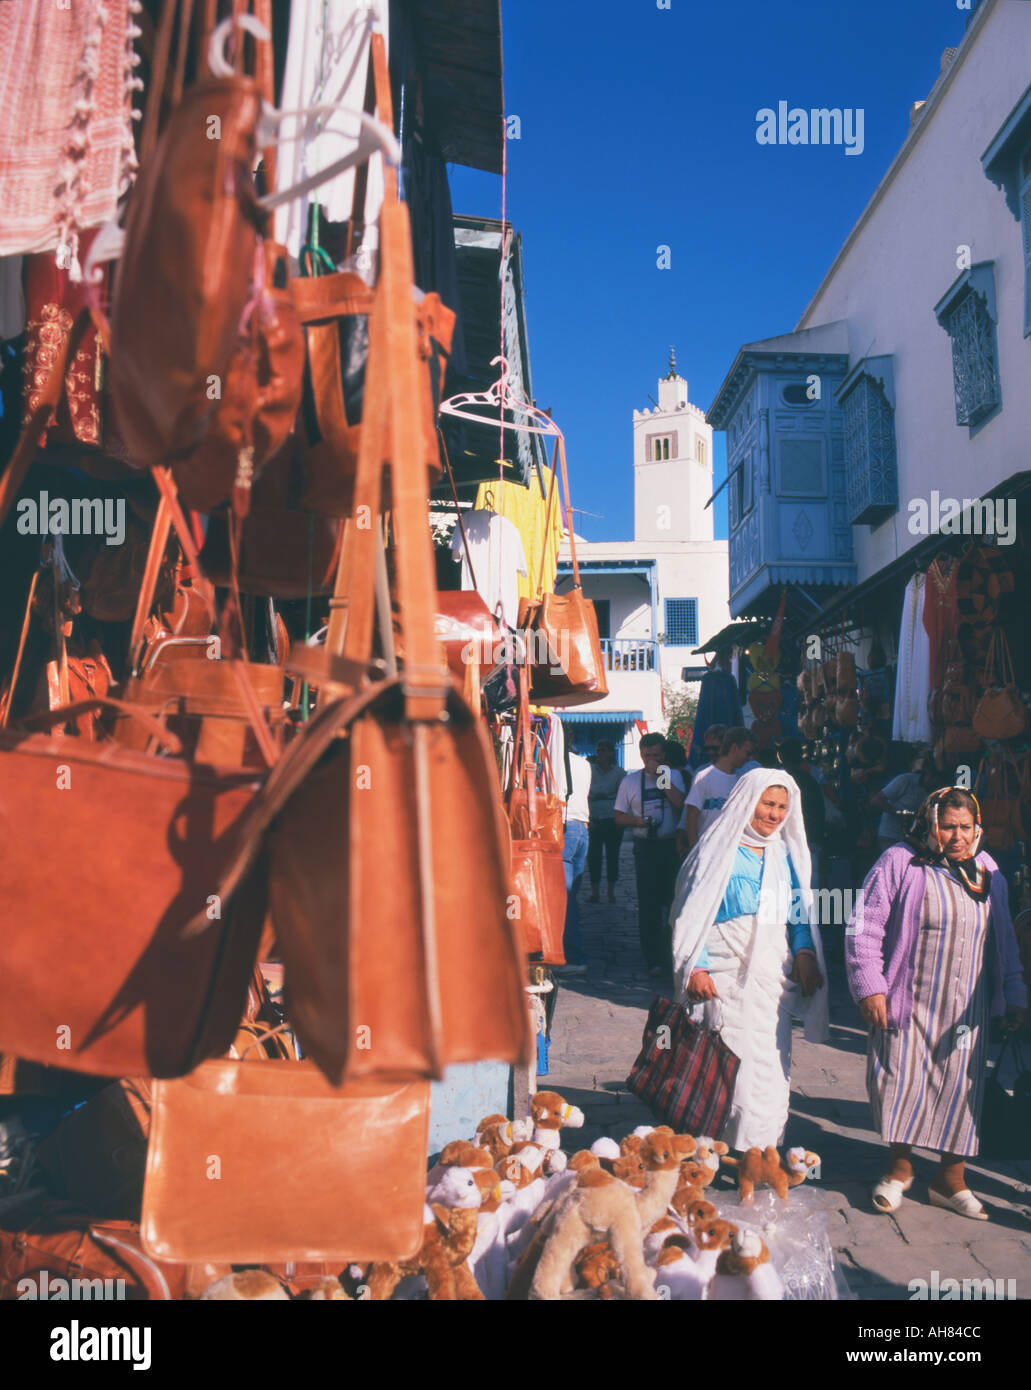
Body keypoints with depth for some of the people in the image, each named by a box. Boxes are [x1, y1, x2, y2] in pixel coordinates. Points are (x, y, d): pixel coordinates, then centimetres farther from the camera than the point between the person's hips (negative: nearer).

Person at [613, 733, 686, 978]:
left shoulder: (673, 775, 8)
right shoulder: (630, 780, 10)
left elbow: (682, 803, -10)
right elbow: (618, 816, 10)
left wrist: (662, 777, -12)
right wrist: (638, 821, -9)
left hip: (671, 844, 0)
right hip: (645, 845, 0)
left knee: (673, 898, 3)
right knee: (648, 902, -2)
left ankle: (673, 955, 18)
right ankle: (653, 960, 5)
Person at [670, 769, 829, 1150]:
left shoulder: (786, 854, 15)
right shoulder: (719, 849, 0)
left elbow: (799, 913, 19)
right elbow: (692, 913, -3)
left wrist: (805, 952, 1)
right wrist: (695, 967, -13)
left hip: (775, 975, 5)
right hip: (728, 976, -5)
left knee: (773, 1068, 4)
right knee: (732, 1066, -8)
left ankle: (765, 1157, 17)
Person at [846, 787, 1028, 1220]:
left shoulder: (987, 872, 9)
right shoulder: (898, 864, -7)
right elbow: (864, 928, -8)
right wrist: (870, 987, -13)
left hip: (966, 1008, 4)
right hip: (907, 1002, -4)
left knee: (962, 1085, 6)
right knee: (901, 1078, 0)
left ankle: (951, 1177, 22)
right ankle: (900, 1165, 23)